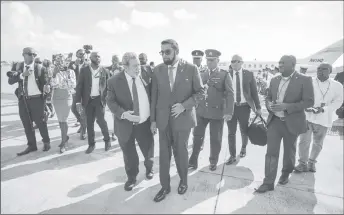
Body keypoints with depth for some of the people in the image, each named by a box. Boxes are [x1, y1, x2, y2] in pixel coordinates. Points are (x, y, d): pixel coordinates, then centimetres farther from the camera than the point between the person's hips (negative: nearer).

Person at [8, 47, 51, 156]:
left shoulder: (40, 68, -6)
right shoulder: (18, 66, 5)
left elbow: (45, 82, -7)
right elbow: (10, 81, -2)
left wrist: (46, 88, -29)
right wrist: (22, 75, -17)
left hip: (36, 99, -4)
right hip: (23, 99, 4)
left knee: (40, 122, 4)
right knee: (27, 124, 12)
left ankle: (46, 142, 24)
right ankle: (31, 145, 26)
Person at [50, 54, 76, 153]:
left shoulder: (70, 72, -1)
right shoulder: (55, 72, 6)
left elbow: (73, 85, -8)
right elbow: (53, 84, -7)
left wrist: (68, 76, -18)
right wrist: (55, 73, -15)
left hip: (67, 98, -3)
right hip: (56, 98, 4)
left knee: (63, 120, -4)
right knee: (60, 120, 11)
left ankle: (63, 142, 5)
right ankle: (65, 137, 30)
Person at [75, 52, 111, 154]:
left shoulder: (105, 71, 2)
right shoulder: (84, 70, 2)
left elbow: (108, 86, 5)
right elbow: (79, 86, 0)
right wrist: (78, 101, -7)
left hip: (100, 99, -1)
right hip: (88, 100, 2)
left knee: (100, 120, -8)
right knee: (89, 122, 7)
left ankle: (107, 140, 16)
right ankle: (91, 144, 21)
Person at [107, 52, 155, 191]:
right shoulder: (114, 81, -10)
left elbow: (153, 96, 5)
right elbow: (110, 101, -8)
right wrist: (123, 114, -25)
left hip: (145, 123, 2)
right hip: (126, 124, -1)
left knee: (149, 151, 19)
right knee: (129, 155, 16)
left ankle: (149, 168, 51)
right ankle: (131, 178, 42)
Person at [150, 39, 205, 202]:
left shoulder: (191, 69, -7)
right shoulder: (157, 70, 1)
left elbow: (200, 92, -4)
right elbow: (154, 96, 4)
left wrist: (184, 105, -18)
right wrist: (153, 119, 2)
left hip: (182, 118, -2)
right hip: (163, 119, 3)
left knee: (181, 152, 14)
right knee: (164, 154, 11)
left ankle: (183, 181, 39)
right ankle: (165, 186, 29)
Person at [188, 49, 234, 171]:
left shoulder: (225, 75, -2)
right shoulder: (202, 75, 11)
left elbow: (230, 94, -8)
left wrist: (229, 112, -17)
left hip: (217, 112, -3)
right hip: (201, 111, 3)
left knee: (215, 139, 10)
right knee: (197, 136, 9)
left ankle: (213, 162, 30)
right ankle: (193, 161, 24)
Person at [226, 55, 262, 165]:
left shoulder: (249, 74, 2)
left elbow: (254, 91, 3)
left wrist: (258, 107, 0)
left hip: (244, 107, 0)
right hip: (231, 106, 0)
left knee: (244, 131, 12)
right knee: (231, 133, 4)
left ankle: (243, 148, 41)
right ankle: (232, 156, 17)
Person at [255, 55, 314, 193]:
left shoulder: (304, 80, -9)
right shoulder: (274, 80, 6)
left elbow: (309, 102, -13)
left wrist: (286, 106, -24)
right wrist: (269, 104, -10)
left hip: (292, 123, -3)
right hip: (274, 121, 3)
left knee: (289, 152, 16)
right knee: (271, 152, 0)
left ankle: (285, 174, 42)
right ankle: (268, 182, 7)